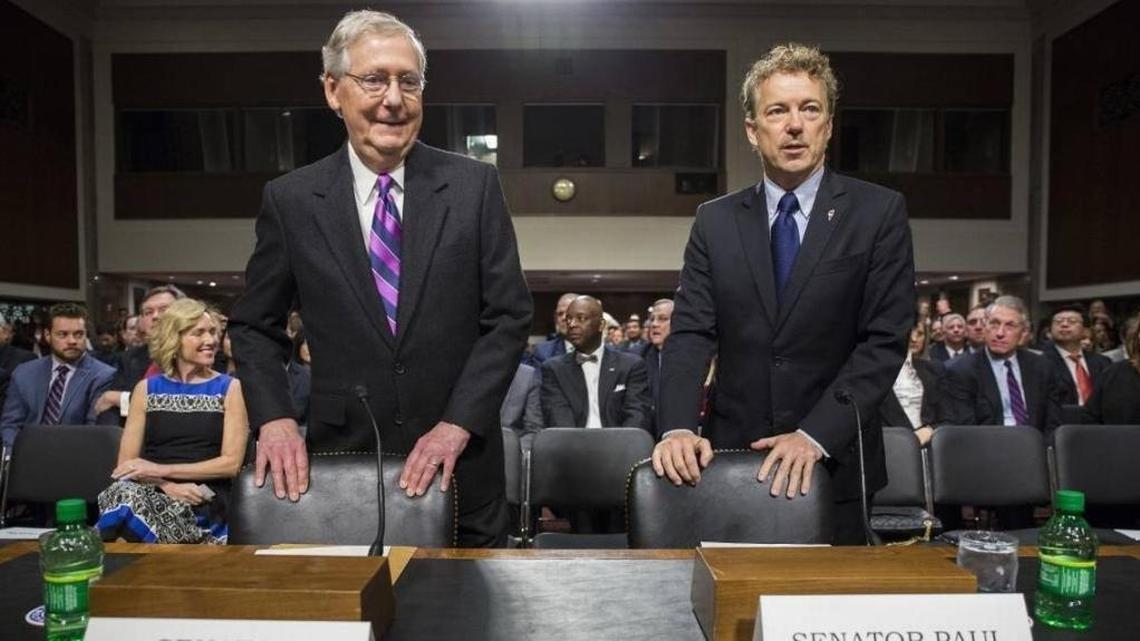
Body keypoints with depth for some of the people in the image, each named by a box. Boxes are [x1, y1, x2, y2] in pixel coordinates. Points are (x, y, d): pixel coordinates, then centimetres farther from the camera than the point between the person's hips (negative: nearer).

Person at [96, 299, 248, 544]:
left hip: (203, 504, -2)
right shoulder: (146, 389, 13)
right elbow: (126, 464, 7)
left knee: (128, 505, -33)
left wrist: (161, 470, -10)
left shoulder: (230, 388, 7)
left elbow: (232, 462, -3)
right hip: (154, 494, 2)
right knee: (125, 493, -35)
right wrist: (167, 485, -13)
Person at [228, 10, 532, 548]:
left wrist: (457, 424, -14)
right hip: (340, 464, 1)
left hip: (459, 465, 0)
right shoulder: (290, 199, -1)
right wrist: (273, 417, -8)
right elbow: (254, 326, 7)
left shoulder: (474, 186, -4)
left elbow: (509, 316, -5)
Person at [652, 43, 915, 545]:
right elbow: (690, 335, -2)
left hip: (834, 464, -1)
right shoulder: (716, 221, 4)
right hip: (733, 459, 2)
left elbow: (885, 340, -8)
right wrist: (678, 428, -18)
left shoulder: (879, 213, -3)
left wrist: (815, 434, -19)